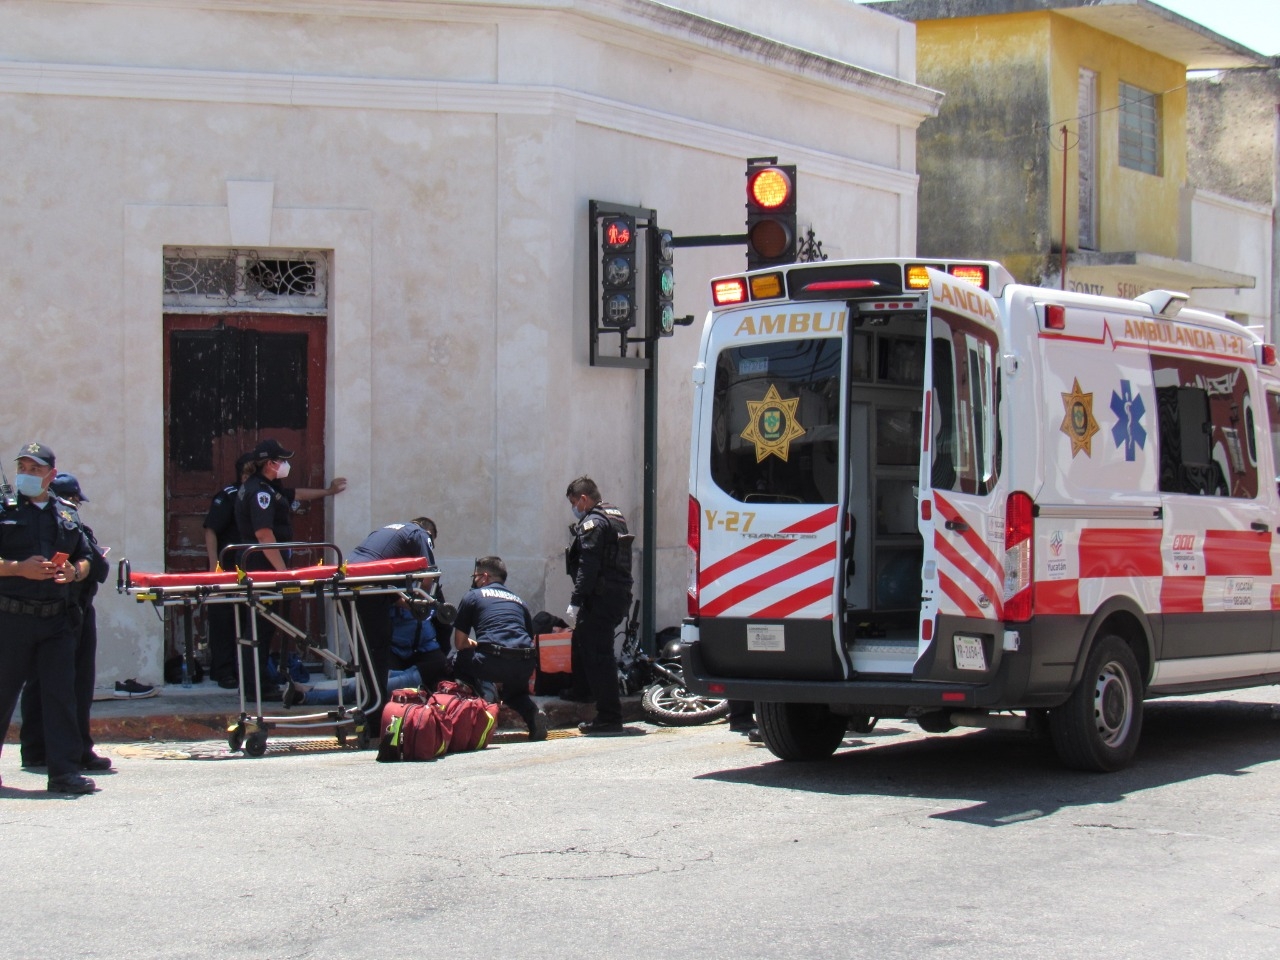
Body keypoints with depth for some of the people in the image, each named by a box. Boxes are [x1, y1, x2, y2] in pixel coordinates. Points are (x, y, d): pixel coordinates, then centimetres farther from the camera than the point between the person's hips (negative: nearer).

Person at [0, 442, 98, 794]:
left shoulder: (67, 516, 15)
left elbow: (85, 559, 19)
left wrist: (75, 571, -2)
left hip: (57, 619, 3)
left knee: (61, 692, -3)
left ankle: (64, 771, -2)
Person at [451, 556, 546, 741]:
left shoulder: (472, 596, 16)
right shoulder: (519, 601, 27)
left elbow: (460, 644, 14)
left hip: (491, 663, -4)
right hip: (524, 666, 4)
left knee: (458, 661, 26)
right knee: (515, 691, 36)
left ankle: (482, 686, -3)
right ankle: (533, 714, 3)